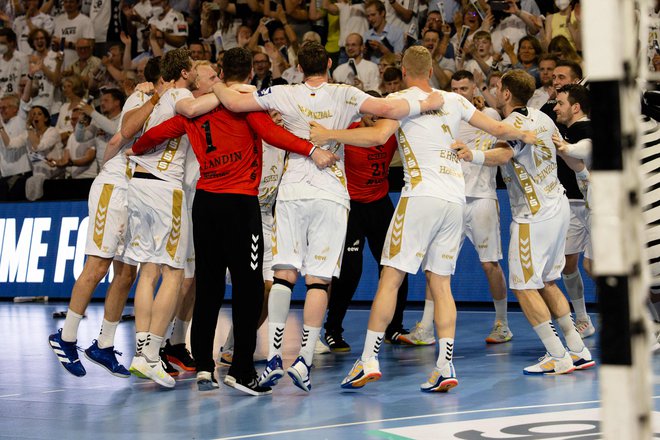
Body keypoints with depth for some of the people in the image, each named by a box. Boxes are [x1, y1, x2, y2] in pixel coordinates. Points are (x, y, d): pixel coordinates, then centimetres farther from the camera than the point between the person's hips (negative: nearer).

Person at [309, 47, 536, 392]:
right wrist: (526, 135, 42)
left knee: (391, 276, -3)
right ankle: (445, 367, 2)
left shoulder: (402, 99, 1)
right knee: (440, 282, 9)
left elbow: (378, 135, -17)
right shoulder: (453, 101, 16)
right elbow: (497, 129, 24)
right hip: (455, 199, 6)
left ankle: (369, 360, -4)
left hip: (422, 195, -5)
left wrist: (330, 135, -11)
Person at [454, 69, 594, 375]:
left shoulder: (512, 123, -16)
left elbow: (502, 155, -38)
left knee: (524, 287, -4)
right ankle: (578, 350, 18)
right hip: (558, 206, 9)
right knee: (546, 282, 17)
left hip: (534, 215, -9)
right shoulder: (540, 117, 10)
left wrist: (473, 155, -58)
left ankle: (558, 357, -6)